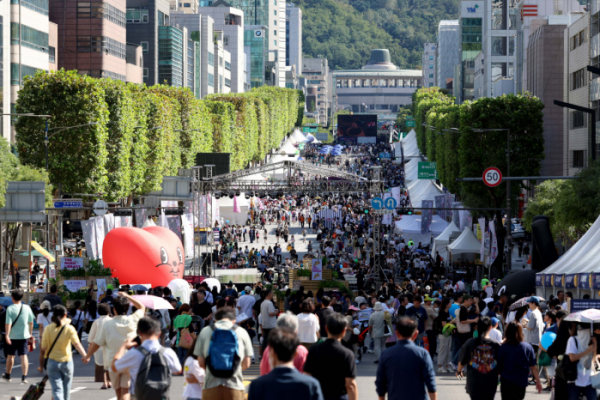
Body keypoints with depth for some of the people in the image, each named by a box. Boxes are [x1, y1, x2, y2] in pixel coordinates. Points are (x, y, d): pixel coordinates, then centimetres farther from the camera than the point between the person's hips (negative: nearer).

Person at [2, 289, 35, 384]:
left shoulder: (10, 308, -10)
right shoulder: (27, 308, 0)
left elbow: (8, 323, -17)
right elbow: (31, 322, 8)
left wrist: (7, 336, -18)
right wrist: (30, 334, 20)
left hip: (13, 336, -2)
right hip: (24, 336, 2)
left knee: (10, 355, 14)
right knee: (24, 356, 0)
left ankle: (7, 375, 29)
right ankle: (24, 377, -9)